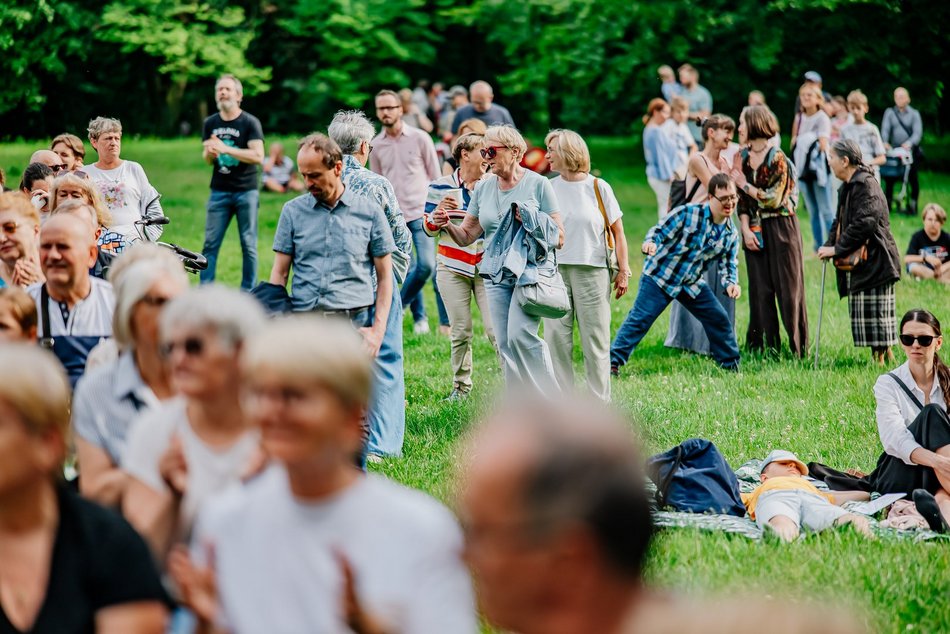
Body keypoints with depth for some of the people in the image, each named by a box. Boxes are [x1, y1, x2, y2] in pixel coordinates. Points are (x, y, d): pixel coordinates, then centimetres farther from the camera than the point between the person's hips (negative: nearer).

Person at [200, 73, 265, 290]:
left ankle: (248, 292, 9)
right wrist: (210, 153, -9)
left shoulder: (250, 122, -4)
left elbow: (258, 156, -14)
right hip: (219, 191, 3)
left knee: (248, 245, 2)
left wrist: (226, 149, -20)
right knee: (210, 243, -2)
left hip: (246, 192, -3)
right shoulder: (210, 123, 10)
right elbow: (207, 158, 15)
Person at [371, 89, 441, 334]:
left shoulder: (419, 138, 0)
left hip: (420, 212, -1)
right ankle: (419, 317, 16)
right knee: (408, 268, 2)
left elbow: (435, 175, 5)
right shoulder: (375, 145, 6)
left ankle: (396, 306, 5)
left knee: (426, 265, -13)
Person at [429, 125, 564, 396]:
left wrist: (530, 220, -17)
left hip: (532, 269, -5)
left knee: (520, 335, -20)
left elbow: (559, 237, -3)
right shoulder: (484, 187, 10)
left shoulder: (538, 184, -3)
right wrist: (446, 225, -9)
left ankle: (551, 401, -8)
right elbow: (466, 236, 10)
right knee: (505, 344, 3)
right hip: (497, 274, 5)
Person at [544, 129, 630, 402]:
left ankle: (600, 403, 9)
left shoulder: (598, 188, 0)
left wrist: (623, 271, -2)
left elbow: (617, 231, 2)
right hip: (555, 270, 2)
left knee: (595, 339, 2)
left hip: (591, 271, -2)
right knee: (556, 338, 1)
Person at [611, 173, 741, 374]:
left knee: (719, 319, 5)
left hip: (693, 284, 6)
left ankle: (731, 364, 23)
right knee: (639, 318, -14)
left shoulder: (731, 234, 0)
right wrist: (650, 243, -40)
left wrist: (730, 283, -18)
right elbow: (659, 231, -17)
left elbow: (727, 264, 4)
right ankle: (613, 362, -11)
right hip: (660, 275, -5)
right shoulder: (687, 214, -17)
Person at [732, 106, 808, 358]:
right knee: (760, 288, 4)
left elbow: (773, 199, -14)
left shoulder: (777, 158, -11)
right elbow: (741, 200, 7)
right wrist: (745, 229, -5)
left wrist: (744, 184, -8)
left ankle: (797, 347, 3)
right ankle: (767, 345, 9)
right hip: (756, 230, 5)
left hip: (781, 227, -5)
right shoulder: (742, 157, 7)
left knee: (787, 287, -2)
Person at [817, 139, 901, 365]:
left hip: (873, 262, -10)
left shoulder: (867, 185, -15)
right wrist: (829, 244, 3)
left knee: (875, 313, -6)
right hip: (858, 264, 10)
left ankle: (880, 359, -1)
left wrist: (838, 249, -19)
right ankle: (885, 354, 18)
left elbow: (864, 223, -23)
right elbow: (840, 220, 21)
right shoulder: (848, 187, 15)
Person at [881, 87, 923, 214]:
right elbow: (885, 129, -1)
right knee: (889, 178, -3)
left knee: (913, 177, -2)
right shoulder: (889, 112, 10)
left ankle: (913, 204, 7)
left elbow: (918, 133, -7)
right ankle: (887, 202, 7)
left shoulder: (914, 114, 5)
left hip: (910, 151, -1)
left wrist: (909, 143, -26)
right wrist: (885, 142, -22)